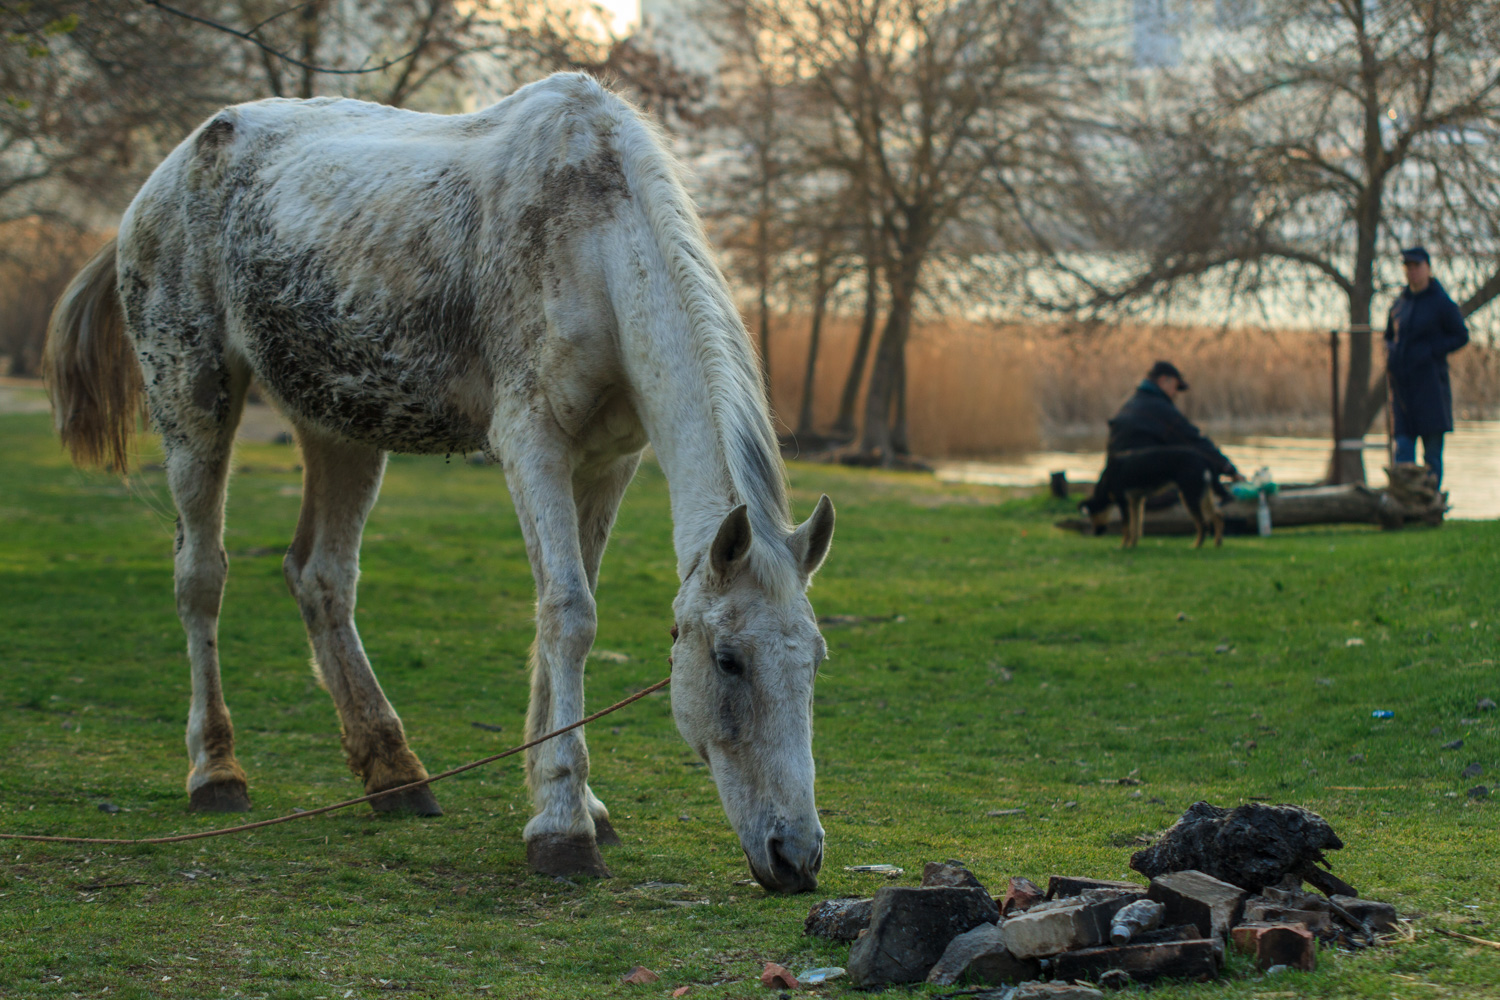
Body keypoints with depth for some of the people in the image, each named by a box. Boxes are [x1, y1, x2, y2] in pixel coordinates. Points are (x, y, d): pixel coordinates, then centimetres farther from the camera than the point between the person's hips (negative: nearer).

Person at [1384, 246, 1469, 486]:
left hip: (1430, 382, -5)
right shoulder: (1399, 304, 13)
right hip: (1402, 383, 5)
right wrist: (1390, 354, 3)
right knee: (1403, 448, -3)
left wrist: (1429, 351, -13)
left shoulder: (1442, 303, -3)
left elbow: (1461, 336, -1)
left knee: (1432, 449, -2)